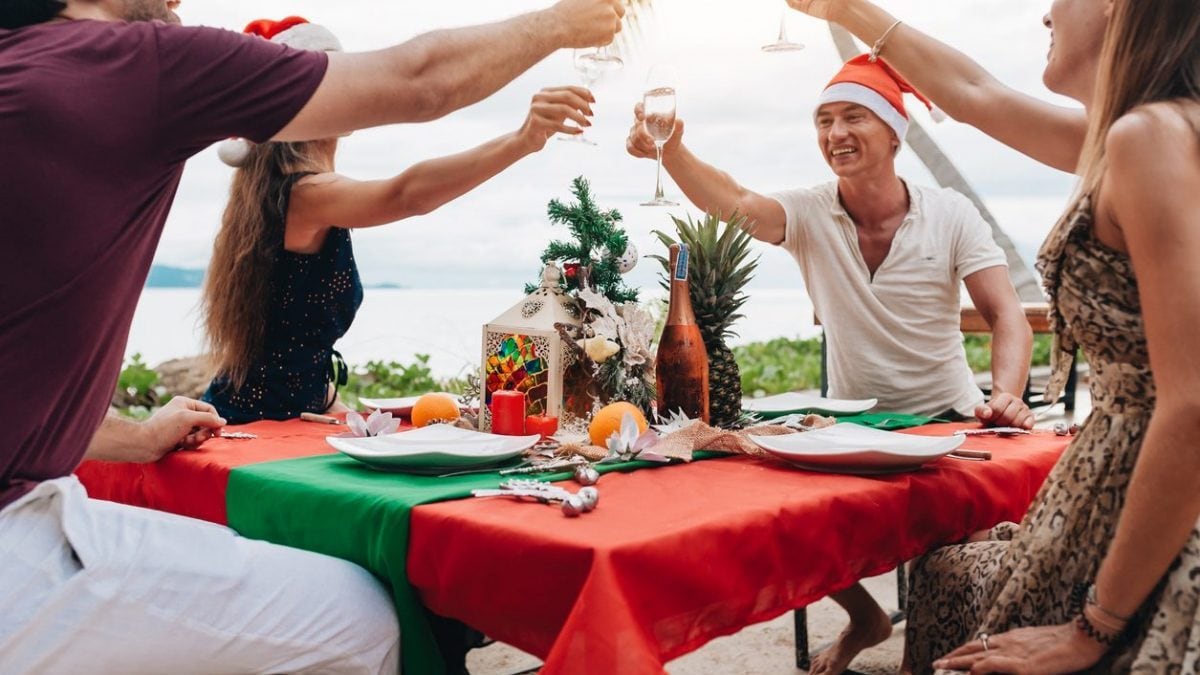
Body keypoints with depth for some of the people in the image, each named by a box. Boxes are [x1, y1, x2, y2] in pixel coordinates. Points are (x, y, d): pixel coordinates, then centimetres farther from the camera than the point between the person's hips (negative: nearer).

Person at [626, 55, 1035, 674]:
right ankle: (864, 616, 22)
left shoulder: (950, 215, -8)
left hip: (946, 419, -2)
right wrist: (671, 151, -49)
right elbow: (734, 203, -29)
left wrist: (1005, 393, -34)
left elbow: (1006, 315, -13)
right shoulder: (809, 215, -8)